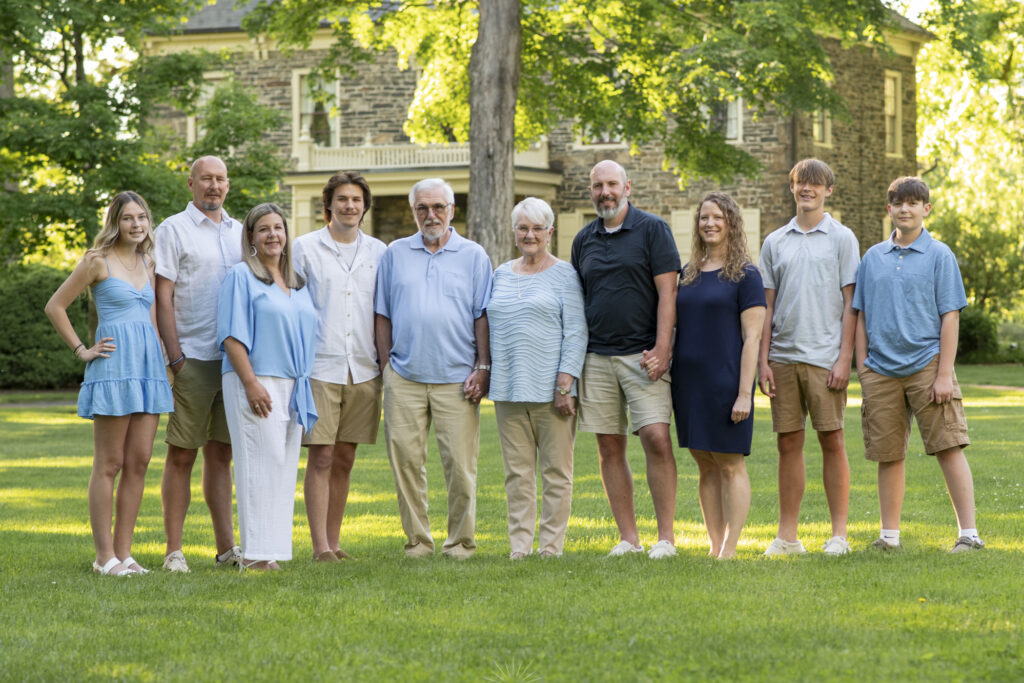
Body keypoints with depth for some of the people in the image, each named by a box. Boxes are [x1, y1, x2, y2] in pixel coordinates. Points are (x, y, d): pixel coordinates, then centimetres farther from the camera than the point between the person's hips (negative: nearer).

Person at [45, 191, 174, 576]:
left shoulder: (148, 263, 15)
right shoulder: (98, 261, -3)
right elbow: (55, 306, -1)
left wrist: (167, 359, 18)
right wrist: (82, 351, -2)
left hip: (149, 367, 6)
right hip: (114, 367, -6)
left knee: (139, 463, 4)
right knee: (109, 465, -4)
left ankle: (123, 553, 9)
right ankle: (105, 556, -1)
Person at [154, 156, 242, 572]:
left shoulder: (239, 232, 15)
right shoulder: (174, 230, -1)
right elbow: (162, 297, -5)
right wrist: (175, 357, -12)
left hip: (233, 358, 5)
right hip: (193, 359, -5)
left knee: (220, 453, 9)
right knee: (182, 454, -2)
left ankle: (226, 547, 11)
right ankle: (174, 551, 0)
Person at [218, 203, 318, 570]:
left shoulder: (297, 282, 17)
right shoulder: (241, 276, -3)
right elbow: (233, 336, -10)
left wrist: (305, 388, 15)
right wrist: (251, 383, -18)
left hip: (292, 387, 7)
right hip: (255, 383, -7)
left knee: (285, 466, 5)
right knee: (261, 463, -11)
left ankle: (273, 550, 9)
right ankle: (255, 554, -10)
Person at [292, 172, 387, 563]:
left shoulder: (378, 252, 11)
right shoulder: (305, 249, 2)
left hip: (363, 370, 3)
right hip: (320, 368, -3)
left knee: (344, 459, 7)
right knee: (321, 458, -6)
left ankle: (334, 542, 14)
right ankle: (321, 548, -6)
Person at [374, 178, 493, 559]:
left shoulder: (473, 256, 8)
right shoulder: (395, 255, 12)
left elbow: (483, 316, 6)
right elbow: (382, 315, 13)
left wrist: (483, 367, -3)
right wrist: (385, 366, 5)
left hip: (456, 379, -2)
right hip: (404, 377, 2)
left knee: (460, 463, -4)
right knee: (405, 459, -2)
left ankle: (461, 542, 5)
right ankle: (417, 540, 6)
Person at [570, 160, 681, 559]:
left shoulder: (652, 230, 0)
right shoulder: (584, 240, 14)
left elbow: (667, 291, -5)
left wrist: (661, 349, -14)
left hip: (643, 355, -5)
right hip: (597, 357, 5)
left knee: (657, 438, -14)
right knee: (609, 448, 3)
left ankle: (666, 536, -8)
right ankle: (628, 537, 8)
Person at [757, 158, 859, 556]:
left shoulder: (842, 238, 3)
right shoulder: (775, 243, 13)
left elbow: (851, 303, 0)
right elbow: (766, 306, 13)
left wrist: (844, 358, -8)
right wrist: (763, 360, 5)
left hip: (824, 355, -3)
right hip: (783, 356, 3)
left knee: (832, 441, -2)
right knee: (788, 443, 4)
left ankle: (839, 534, 2)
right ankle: (786, 535, 8)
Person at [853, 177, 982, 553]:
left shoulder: (939, 255, 2)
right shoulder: (873, 258, 12)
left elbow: (950, 317, -2)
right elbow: (862, 316, 16)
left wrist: (945, 373, -9)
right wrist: (862, 367, 8)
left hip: (926, 366, -3)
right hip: (881, 371, 3)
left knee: (949, 447, -8)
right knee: (888, 454, 7)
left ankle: (969, 532, -7)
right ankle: (889, 534, 16)